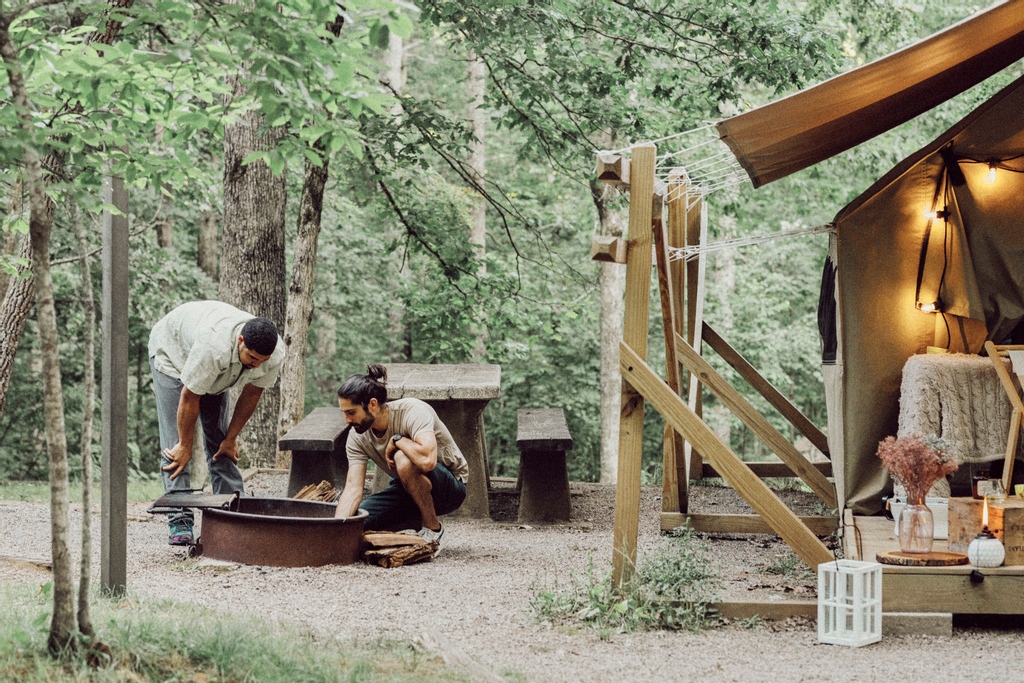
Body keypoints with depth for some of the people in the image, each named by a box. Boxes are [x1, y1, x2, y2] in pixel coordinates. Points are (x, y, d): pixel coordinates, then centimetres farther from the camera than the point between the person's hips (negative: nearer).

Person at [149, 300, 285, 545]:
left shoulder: (275, 355, -29)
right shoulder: (214, 347, -46)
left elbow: (252, 393, -11)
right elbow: (190, 397, -33)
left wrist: (231, 438, -3)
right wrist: (185, 446, -22)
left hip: (215, 375, 5)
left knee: (221, 445, -1)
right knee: (175, 442, -15)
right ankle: (179, 521, -17)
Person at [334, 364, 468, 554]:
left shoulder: (413, 412, -28)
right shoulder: (357, 437, -10)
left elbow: (427, 461, -46)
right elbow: (353, 489, -17)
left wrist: (396, 440, -29)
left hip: (451, 487, -6)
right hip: (408, 491, 6)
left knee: (404, 460, -36)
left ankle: (433, 530, -17)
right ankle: (420, 524, 7)